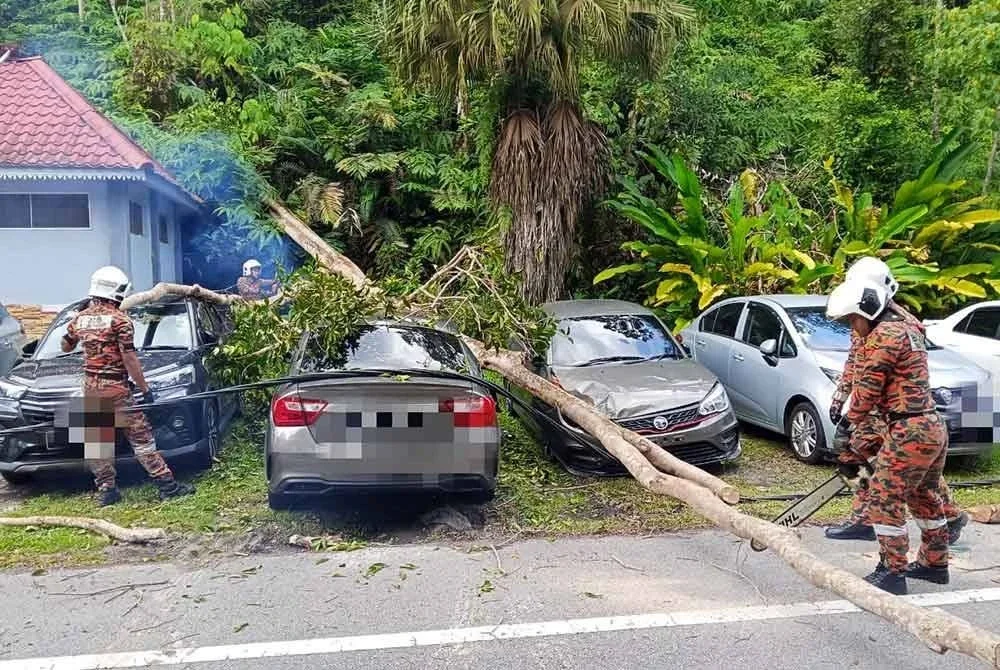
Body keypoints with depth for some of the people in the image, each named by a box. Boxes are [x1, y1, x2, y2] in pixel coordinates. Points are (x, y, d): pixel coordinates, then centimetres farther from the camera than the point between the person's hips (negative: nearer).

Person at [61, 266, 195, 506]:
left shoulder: (81, 318, 7)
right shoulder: (119, 319, -10)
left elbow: (65, 346, 23)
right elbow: (130, 360, -14)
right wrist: (145, 389, -9)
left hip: (90, 387, 6)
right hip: (115, 387, -6)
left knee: (97, 439, 11)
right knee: (141, 437, -3)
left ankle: (106, 490, 15)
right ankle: (167, 484, -2)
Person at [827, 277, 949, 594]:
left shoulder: (883, 335, -14)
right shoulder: (907, 329, 16)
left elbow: (866, 389, -13)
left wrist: (849, 423, 0)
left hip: (910, 431, -10)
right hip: (934, 426, 10)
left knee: (884, 498, -3)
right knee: (924, 497, 22)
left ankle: (892, 573, 3)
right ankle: (934, 563, 35)